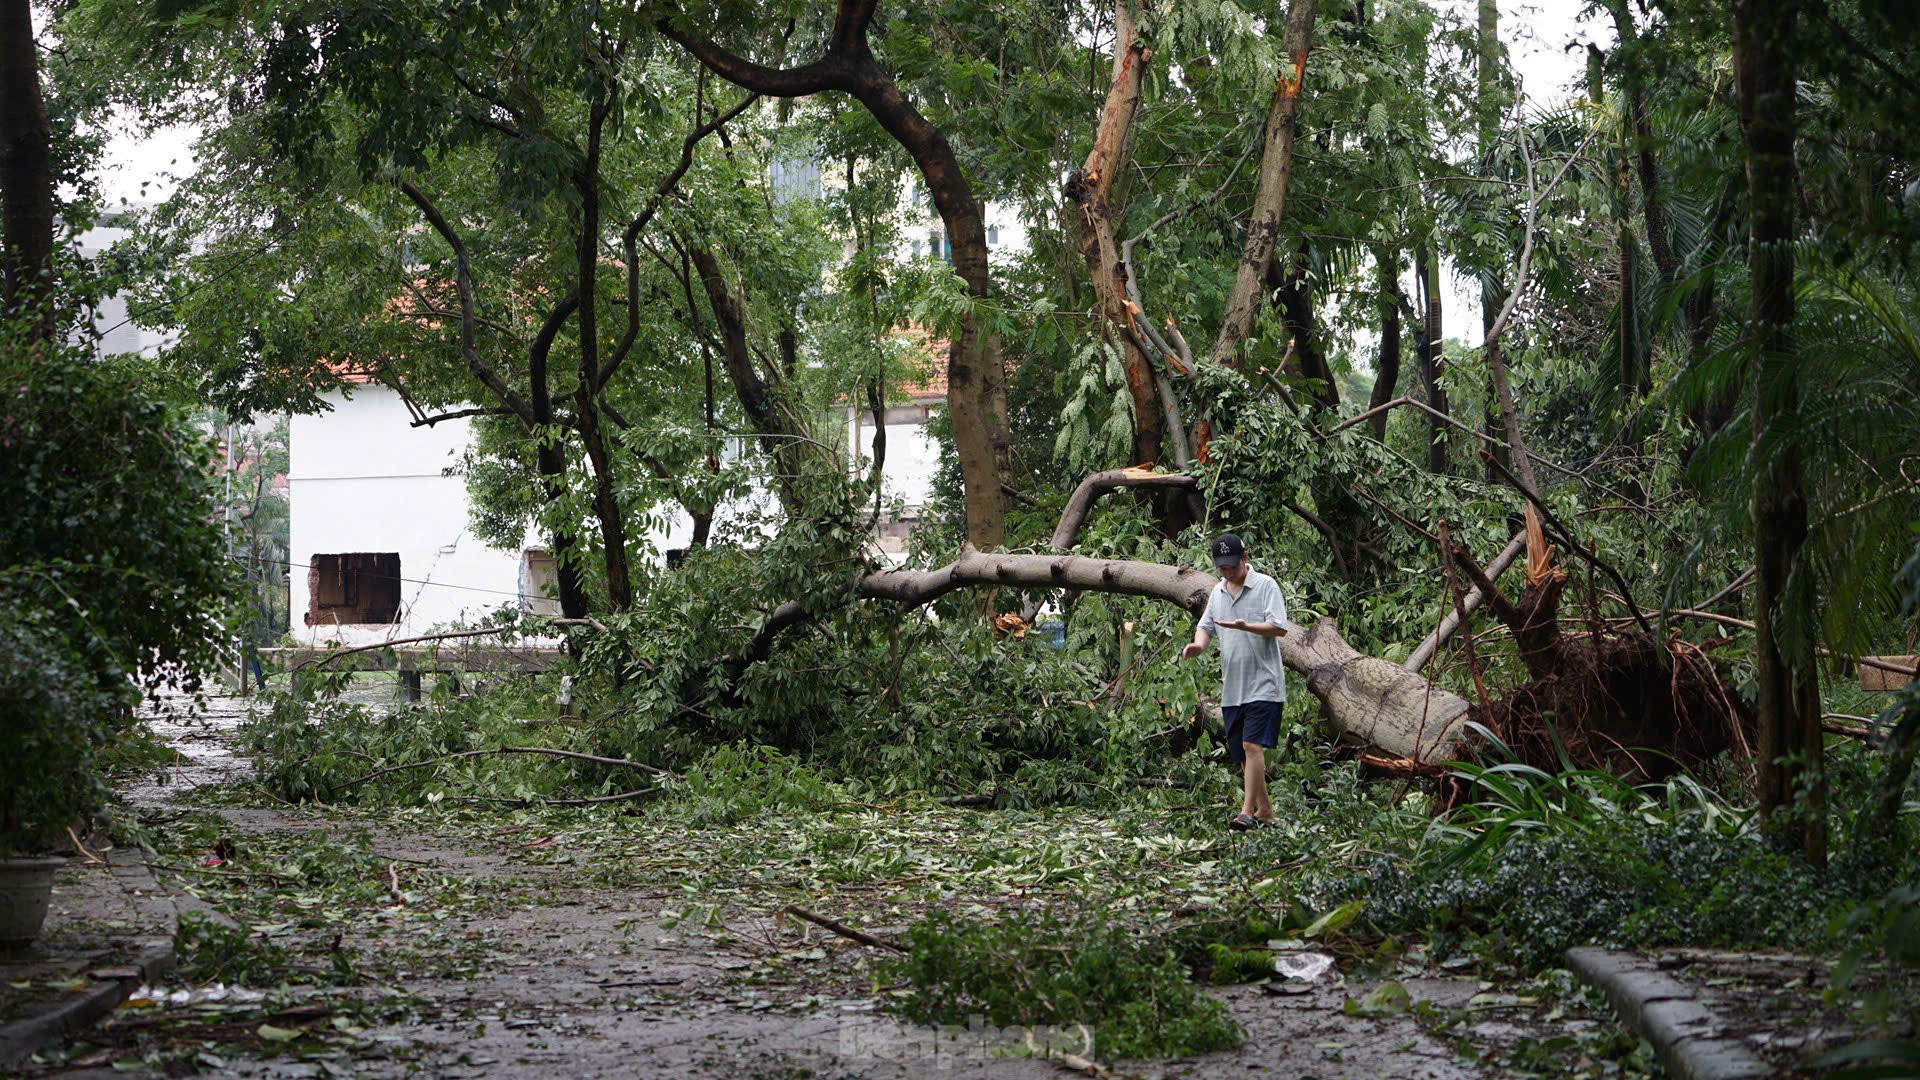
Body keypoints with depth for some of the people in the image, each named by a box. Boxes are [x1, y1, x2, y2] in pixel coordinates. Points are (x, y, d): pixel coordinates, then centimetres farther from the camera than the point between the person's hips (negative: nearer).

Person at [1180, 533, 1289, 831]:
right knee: (1239, 752, 9)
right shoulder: (1217, 592, 15)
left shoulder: (1266, 586, -5)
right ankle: (1264, 810, 19)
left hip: (1263, 684, -7)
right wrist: (1199, 644, -2)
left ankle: (1247, 812, -19)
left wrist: (1245, 626, -29)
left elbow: (1280, 628, -14)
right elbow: (1205, 626, 21)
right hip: (1231, 687, 7)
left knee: (1252, 745, -17)